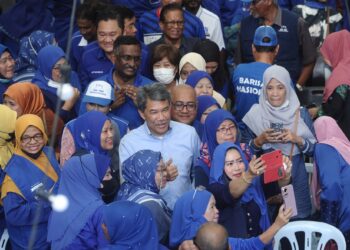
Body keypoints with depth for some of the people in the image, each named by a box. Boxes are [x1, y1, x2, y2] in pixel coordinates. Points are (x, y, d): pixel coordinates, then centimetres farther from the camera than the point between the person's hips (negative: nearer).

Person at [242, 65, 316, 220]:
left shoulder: (300, 114, -1)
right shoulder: (255, 114, -1)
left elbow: (313, 149, 1)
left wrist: (297, 140, -15)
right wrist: (260, 140, -14)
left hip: (295, 178, 0)